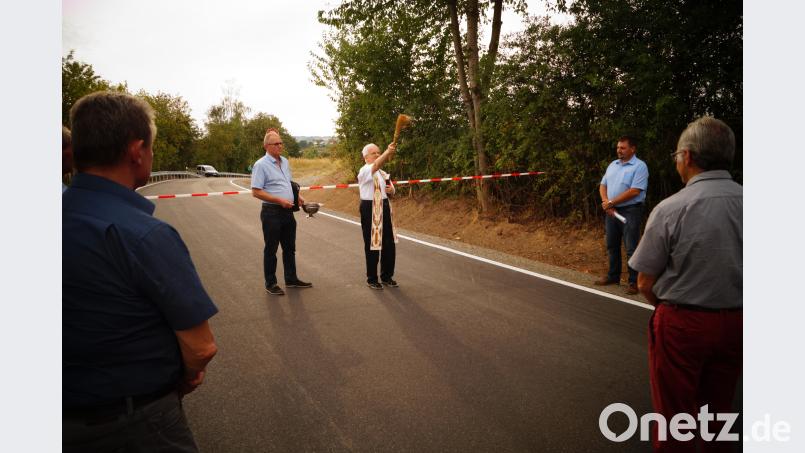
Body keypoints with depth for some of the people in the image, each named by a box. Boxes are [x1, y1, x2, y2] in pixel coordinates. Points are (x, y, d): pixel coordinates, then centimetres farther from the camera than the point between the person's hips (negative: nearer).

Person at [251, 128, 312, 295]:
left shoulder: (284, 161, 11)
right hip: (272, 212, -7)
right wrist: (279, 200, -21)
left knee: (289, 247, 15)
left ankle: (291, 279, 28)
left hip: (287, 211, 7)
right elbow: (256, 192, -16)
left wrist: (297, 196, 5)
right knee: (271, 249, 4)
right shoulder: (261, 165, -12)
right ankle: (270, 284, 15)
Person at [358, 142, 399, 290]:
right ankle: (372, 279, 13)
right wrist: (388, 152, -49)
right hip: (370, 209, -7)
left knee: (389, 244, 10)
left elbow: (391, 189, 23)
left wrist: (391, 189, -2)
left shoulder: (382, 172, 14)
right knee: (372, 245, -1)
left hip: (384, 208, 7)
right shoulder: (364, 171, -11)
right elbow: (376, 165, -34)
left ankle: (387, 276, 26)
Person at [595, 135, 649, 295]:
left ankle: (634, 281, 4)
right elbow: (603, 185, 12)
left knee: (631, 248, -3)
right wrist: (605, 202, -7)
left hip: (630, 211, -7)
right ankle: (613, 276, 27)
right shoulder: (613, 165, 13)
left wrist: (611, 202, -13)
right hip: (611, 211, 7)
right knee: (612, 245, 14)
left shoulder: (639, 166, -9)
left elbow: (634, 191, -18)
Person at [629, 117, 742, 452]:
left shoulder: (671, 209, -19)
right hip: (735, 323, 5)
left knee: (675, 412, 13)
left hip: (681, 324, -4)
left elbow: (645, 283, -13)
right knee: (718, 409, 23)